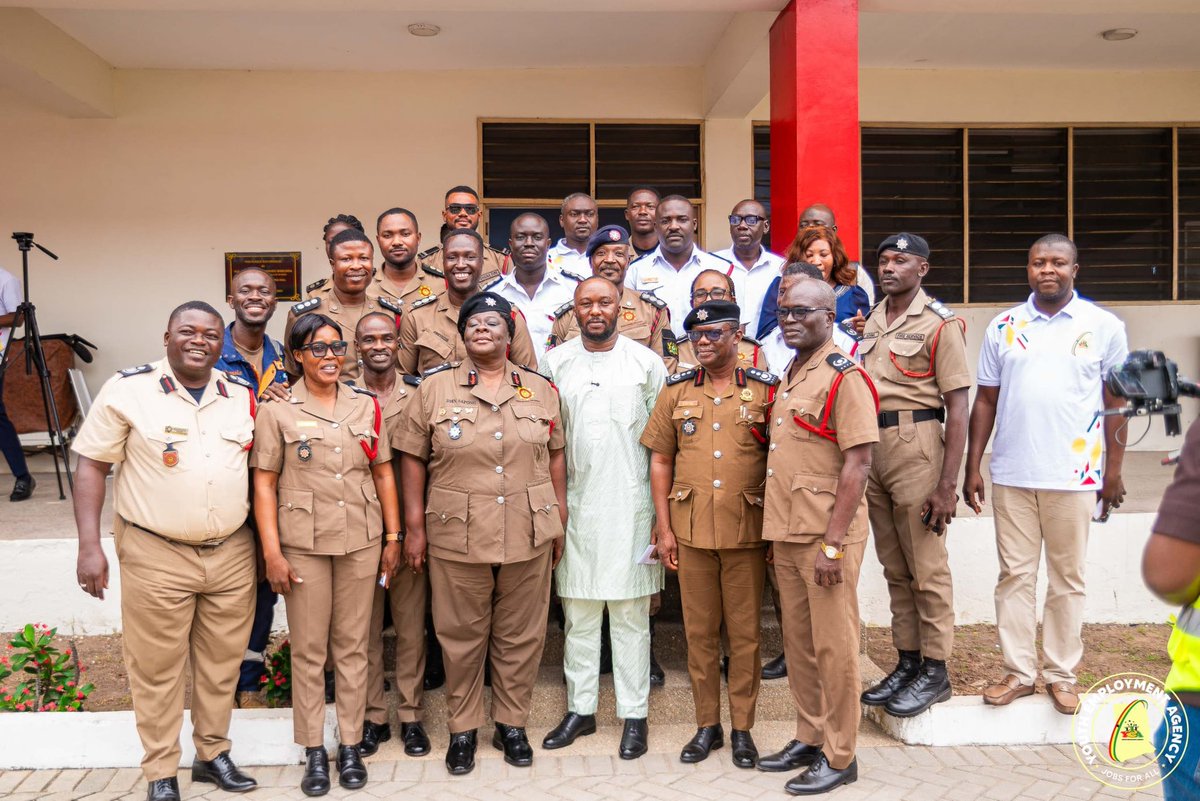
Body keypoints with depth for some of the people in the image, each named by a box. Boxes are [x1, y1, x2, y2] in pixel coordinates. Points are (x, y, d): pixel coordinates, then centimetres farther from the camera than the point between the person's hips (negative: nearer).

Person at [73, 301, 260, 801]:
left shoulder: (244, 396, 6)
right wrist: (90, 547, -9)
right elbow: (91, 467, -3)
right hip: (156, 556, -3)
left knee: (221, 663, 13)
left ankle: (213, 754, 30)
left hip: (232, 554, 3)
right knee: (157, 668, 6)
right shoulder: (127, 390, -5)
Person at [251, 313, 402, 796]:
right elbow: (264, 485, -2)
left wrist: (393, 537, 6)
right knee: (308, 650, 6)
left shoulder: (366, 405, 6)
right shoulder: (277, 411, -1)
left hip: (361, 541, 2)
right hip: (303, 544, -2)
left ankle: (350, 746, 22)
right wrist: (272, 553, -7)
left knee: (353, 646, 10)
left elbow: (383, 475, 9)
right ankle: (314, 751, 20)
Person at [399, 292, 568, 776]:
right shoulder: (435, 388, 0)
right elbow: (413, 459, 1)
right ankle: (462, 729, 27)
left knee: (521, 634, 11)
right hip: (457, 536, -1)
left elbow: (555, 455, 10)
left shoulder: (540, 389, 7)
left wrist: (559, 520, 8)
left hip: (529, 535, 2)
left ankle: (511, 724, 29)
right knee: (461, 636, 10)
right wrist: (414, 527, -3)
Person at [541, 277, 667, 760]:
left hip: (630, 505, -2)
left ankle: (634, 715, 15)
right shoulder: (555, 363, 7)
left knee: (631, 614, 4)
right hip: (575, 504, 2)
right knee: (578, 612, 9)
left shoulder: (646, 363, 3)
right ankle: (580, 709, 21)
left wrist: (663, 511, -1)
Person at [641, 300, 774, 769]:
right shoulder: (676, 391, 6)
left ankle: (742, 728, 22)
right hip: (690, 530, 2)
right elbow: (661, 461, 7)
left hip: (747, 531, -2)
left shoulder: (765, 390, 0)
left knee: (744, 632, 7)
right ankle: (707, 725, 24)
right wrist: (663, 528, 2)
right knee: (699, 631, 10)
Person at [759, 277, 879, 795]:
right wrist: (777, 533, 15)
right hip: (787, 534, 8)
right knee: (798, 643, 15)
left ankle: (838, 756, 16)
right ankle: (808, 738, 29)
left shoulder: (845, 377, -11)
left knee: (833, 646, 2)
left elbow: (857, 464, -16)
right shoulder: (789, 378, 14)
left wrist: (832, 543, -20)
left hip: (826, 537, -8)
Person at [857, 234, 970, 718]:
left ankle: (935, 670, 14)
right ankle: (907, 661, 25)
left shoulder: (940, 324, -6)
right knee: (894, 566, 13)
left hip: (915, 445, -6)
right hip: (870, 445, 7)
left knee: (926, 567, 1)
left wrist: (947, 485, -16)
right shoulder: (871, 321, 13)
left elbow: (957, 410, -10)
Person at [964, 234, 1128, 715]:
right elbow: (985, 401, 7)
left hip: (1074, 476, -1)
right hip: (1011, 475, 2)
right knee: (1015, 575, 7)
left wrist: (1114, 472, 1)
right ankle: (1018, 672, 18)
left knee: (1067, 579, 9)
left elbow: (1116, 402, 4)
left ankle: (1062, 674, 21)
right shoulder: (1003, 327, 6)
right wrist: (972, 468, 3)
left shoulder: (1104, 327, 2)